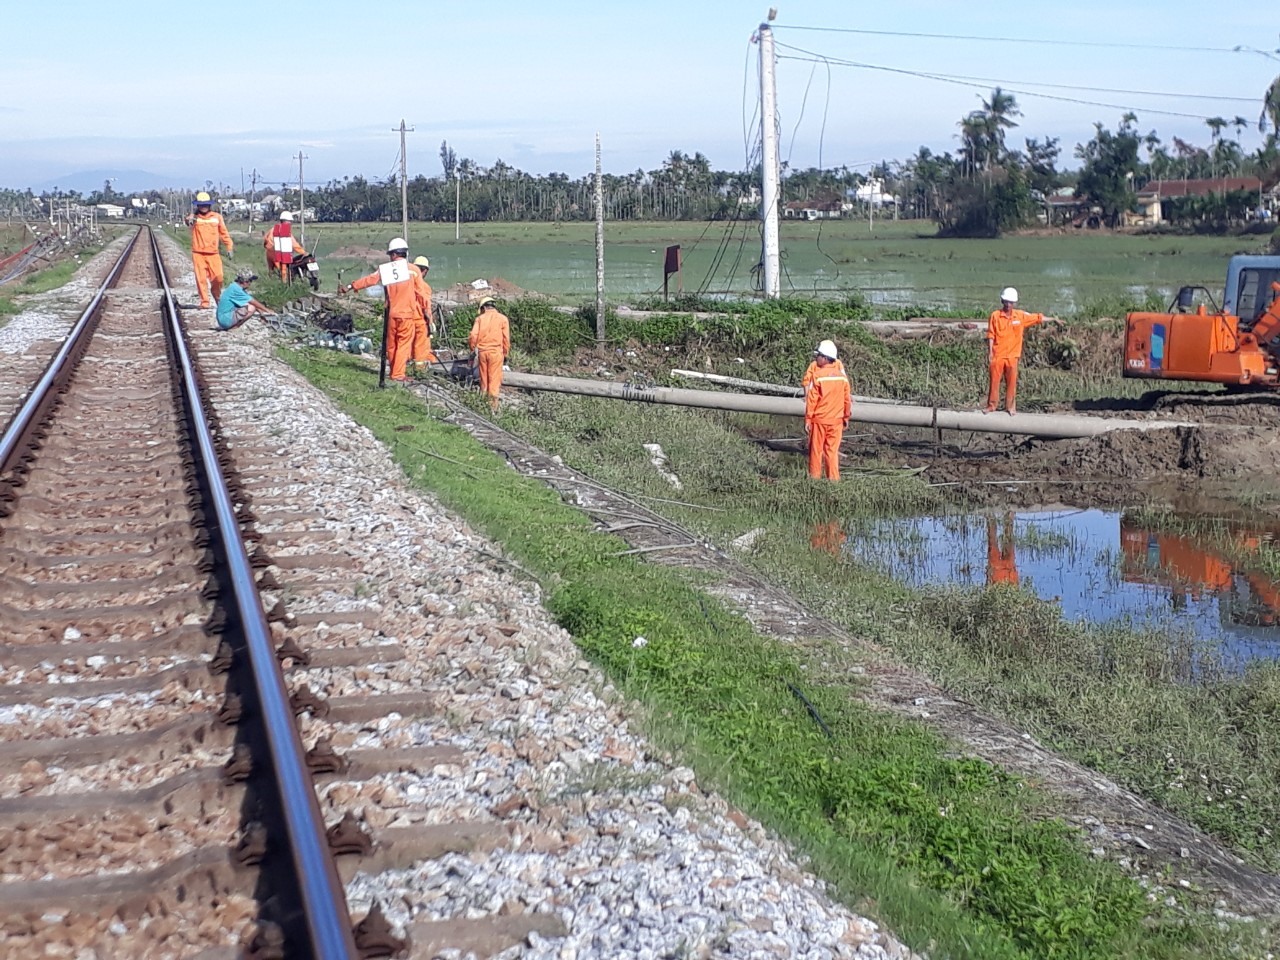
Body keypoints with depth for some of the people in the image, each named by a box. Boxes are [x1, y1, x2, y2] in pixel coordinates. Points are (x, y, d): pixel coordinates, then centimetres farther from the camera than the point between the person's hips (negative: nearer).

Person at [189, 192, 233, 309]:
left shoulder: (217, 217, 7)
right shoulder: (195, 217, 0)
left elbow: (223, 233, 13)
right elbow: (189, 220, -23)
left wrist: (229, 246, 9)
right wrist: (190, 221, -46)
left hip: (213, 253, 1)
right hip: (198, 253, -1)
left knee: (218, 277, -3)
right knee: (201, 278, -2)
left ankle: (218, 297, 24)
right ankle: (204, 302, 5)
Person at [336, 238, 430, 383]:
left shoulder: (384, 269, 2)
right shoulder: (412, 269, -2)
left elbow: (368, 280, 6)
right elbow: (421, 293, -2)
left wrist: (349, 287, 16)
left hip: (391, 313, 2)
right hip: (407, 313, -2)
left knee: (391, 344, 14)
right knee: (404, 343, -1)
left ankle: (394, 371, 22)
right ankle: (398, 374, -7)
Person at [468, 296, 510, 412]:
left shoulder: (480, 318, 4)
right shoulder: (502, 319, 1)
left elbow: (473, 336, -3)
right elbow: (506, 339, -1)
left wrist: (472, 348, 14)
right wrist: (505, 354, 9)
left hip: (482, 351, 2)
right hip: (496, 352, -2)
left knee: (483, 380, 13)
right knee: (494, 381, -1)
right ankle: (493, 406, -3)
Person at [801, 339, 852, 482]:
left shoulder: (818, 376, -11)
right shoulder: (842, 377, 2)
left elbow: (811, 400, -10)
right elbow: (847, 399, 7)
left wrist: (807, 419, -4)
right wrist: (846, 417, 18)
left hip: (819, 418, -3)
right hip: (836, 419, 3)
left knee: (816, 449, 8)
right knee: (832, 450, 8)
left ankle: (815, 476, 13)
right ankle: (833, 477, 7)